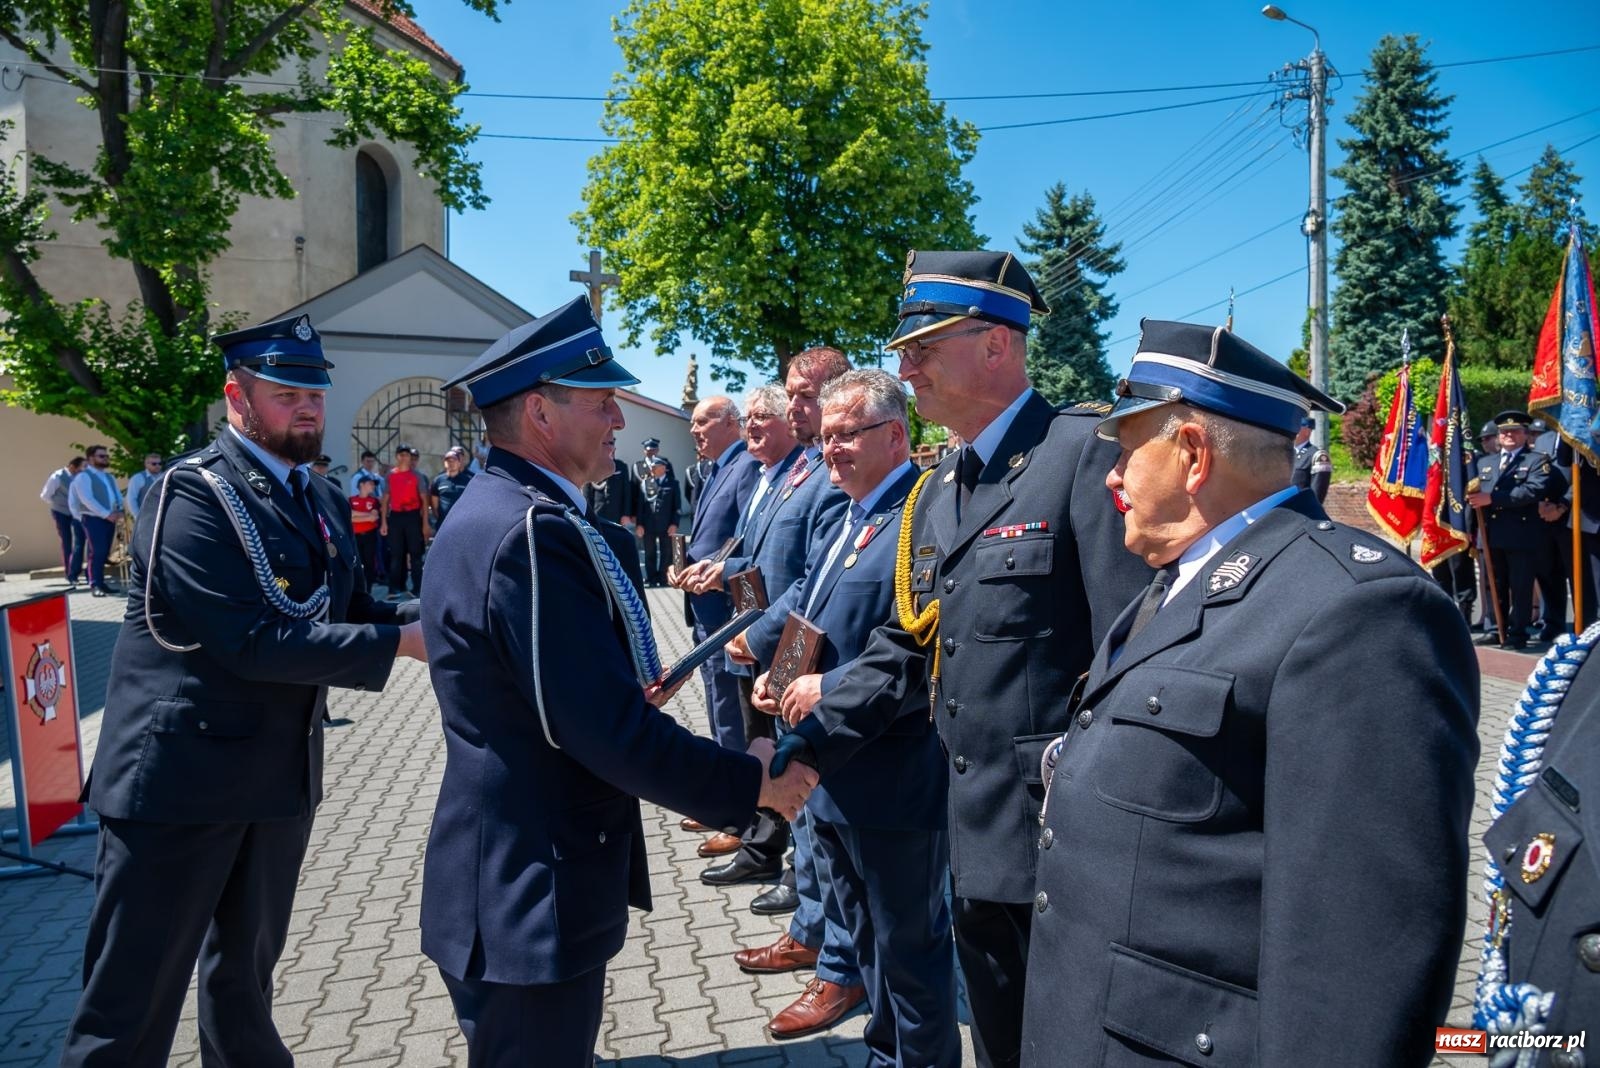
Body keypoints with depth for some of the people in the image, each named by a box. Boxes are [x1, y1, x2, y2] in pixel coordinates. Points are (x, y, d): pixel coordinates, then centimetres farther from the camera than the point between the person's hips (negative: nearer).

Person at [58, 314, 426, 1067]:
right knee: (133, 997, 6)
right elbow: (254, 641, -26)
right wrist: (401, 642, -24)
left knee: (246, 966, 26)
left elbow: (342, 608, 7)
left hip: (280, 771, 8)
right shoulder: (191, 494, -17)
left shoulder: (318, 499, 10)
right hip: (182, 773, -7)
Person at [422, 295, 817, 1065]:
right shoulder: (531, 530, -25)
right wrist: (750, 781, -15)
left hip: (519, 874, 10)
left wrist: (628, 685, 3)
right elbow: (612, 732, -27)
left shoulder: (500, 510, 9)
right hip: (531, 891, -10)